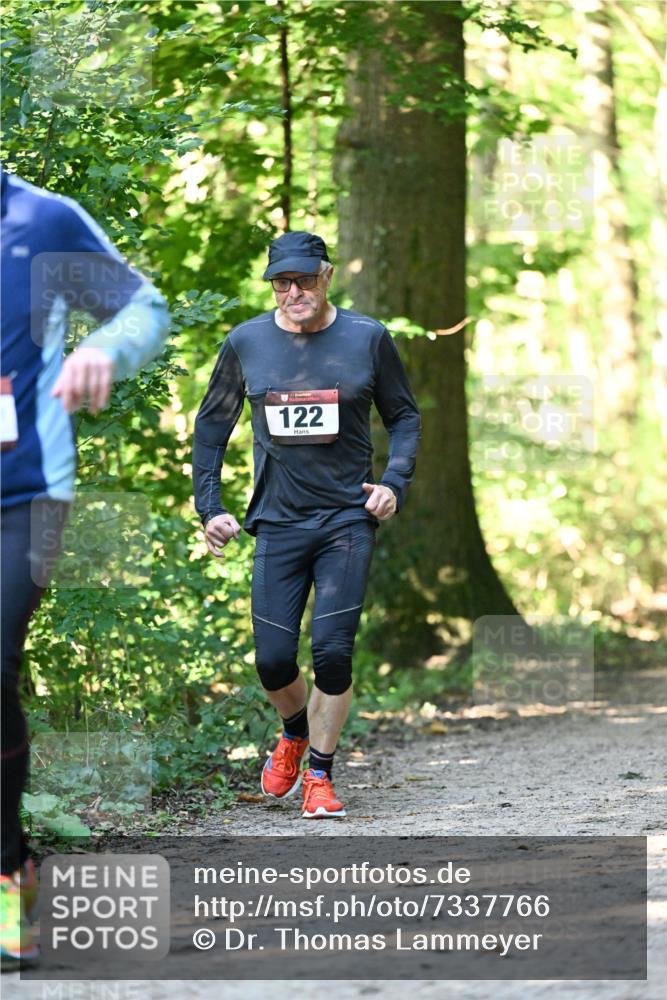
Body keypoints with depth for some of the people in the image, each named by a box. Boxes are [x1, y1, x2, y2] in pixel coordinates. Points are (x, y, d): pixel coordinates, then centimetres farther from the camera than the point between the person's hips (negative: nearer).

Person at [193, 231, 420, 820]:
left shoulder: (368, 339, -1)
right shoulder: (245, 344, 2)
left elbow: (404, 417, 11)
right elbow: (211, 427, 13)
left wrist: (394, 483, -4)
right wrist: (209, 508, 6)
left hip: (348, 521, -1)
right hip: (279, 522, 2)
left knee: (333, 651, -10)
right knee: (273, 660, -1)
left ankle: (320, 776, 6)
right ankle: (296, 733, 33)